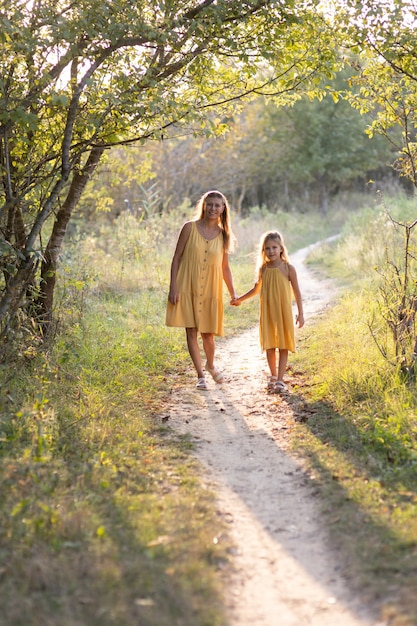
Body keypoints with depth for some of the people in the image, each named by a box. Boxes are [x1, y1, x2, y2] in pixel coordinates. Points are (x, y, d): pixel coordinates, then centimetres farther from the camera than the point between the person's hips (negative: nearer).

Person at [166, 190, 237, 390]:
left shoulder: (223, 235, 4)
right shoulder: (190, 228, -3)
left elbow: (225, 267, 12)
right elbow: (176, 258, -2)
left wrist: (232, 292, 9)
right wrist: (173, 287, -8)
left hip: (210, 291, 2)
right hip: (187, 289, -1)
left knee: (208, 334, 5)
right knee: (191, 332, -2)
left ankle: (210, 365, 33)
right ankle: (200, 375, 7)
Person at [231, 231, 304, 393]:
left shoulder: (288, 268, -7)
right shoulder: (262, 269, 3)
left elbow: (296, 292, -3)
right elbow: (256, 289, 19)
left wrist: (300, 313, -5)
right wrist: (239, 299, 21)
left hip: (283, 312, -3)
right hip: (267, 313, 3)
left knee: (283, 346, 1)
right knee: (269, 346, 8)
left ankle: (280, 380, 3)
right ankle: (273, 377, 23)